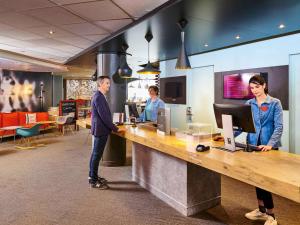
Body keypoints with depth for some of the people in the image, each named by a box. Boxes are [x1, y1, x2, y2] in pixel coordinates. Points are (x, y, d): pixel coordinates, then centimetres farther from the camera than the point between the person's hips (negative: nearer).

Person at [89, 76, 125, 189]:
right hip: (101, 130, -10)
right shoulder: (99, 97, -19)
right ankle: (94, 181, 8)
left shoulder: (99, 96, 13)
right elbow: (104, 116, -24)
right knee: (97, 155, -2)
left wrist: (113, 127, 16)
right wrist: (115, 129, -18)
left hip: (99, 129, 10)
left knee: (96, 154, 17)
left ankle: (93, 176, 29)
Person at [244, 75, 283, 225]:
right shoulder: (249, 104, 7)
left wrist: (270, 144, -24)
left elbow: (279, 126, -12)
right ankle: (261, 210, 30)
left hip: (269, 147, -4)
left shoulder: (275, 103, -5)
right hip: (253, 145, 4)